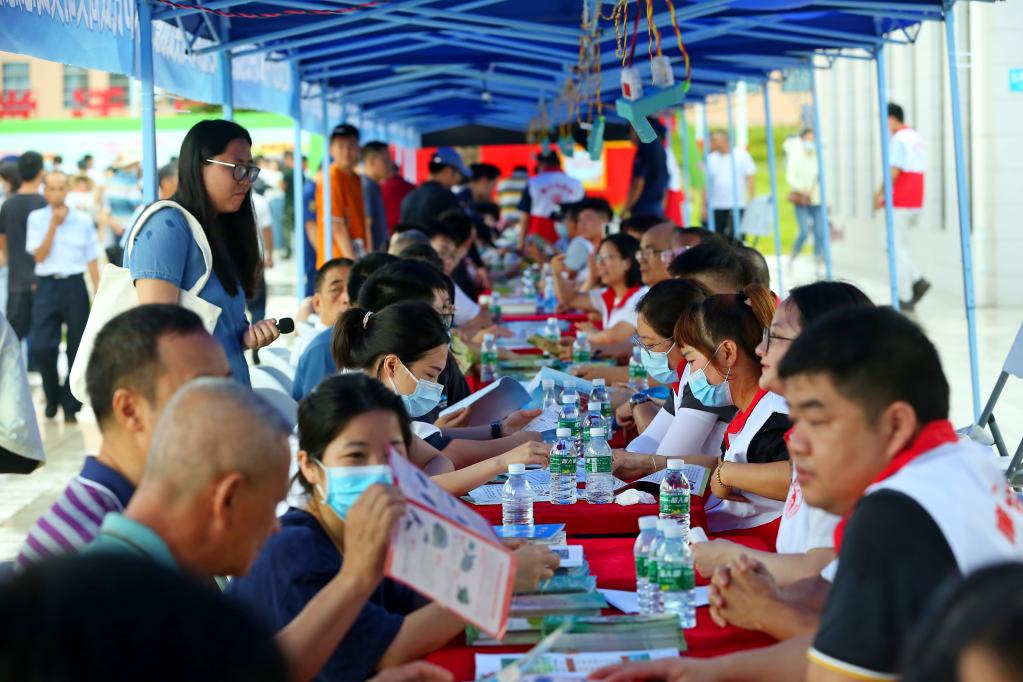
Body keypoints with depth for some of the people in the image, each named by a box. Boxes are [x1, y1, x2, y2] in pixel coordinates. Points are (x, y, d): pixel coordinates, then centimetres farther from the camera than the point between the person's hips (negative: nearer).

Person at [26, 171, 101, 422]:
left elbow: (92, 260, 7)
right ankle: (52, 396, 15)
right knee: (41, 347, -9)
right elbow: (40, 255, -3)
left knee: (77, 348, 2)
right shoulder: (36, 218, 5)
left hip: (75, 285, 1)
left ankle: (70, 405, 13)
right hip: (47, 286, 0)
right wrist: (54, 223, -9)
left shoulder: (83, 221, 4)